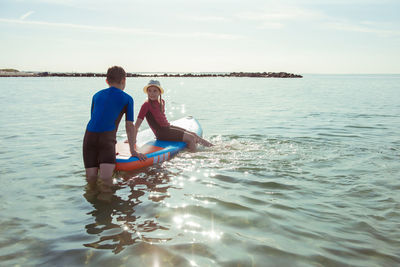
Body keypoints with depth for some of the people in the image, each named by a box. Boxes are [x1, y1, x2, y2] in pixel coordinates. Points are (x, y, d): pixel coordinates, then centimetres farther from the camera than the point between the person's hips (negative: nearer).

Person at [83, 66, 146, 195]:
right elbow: (130, 126, 13)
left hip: (89, 136, 4)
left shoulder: (97, 95, 26)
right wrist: (133, 150, 18)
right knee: (106, 179, -15)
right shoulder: (127, 99, 15)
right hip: (107, 138, -4)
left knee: (91, 179, 0)